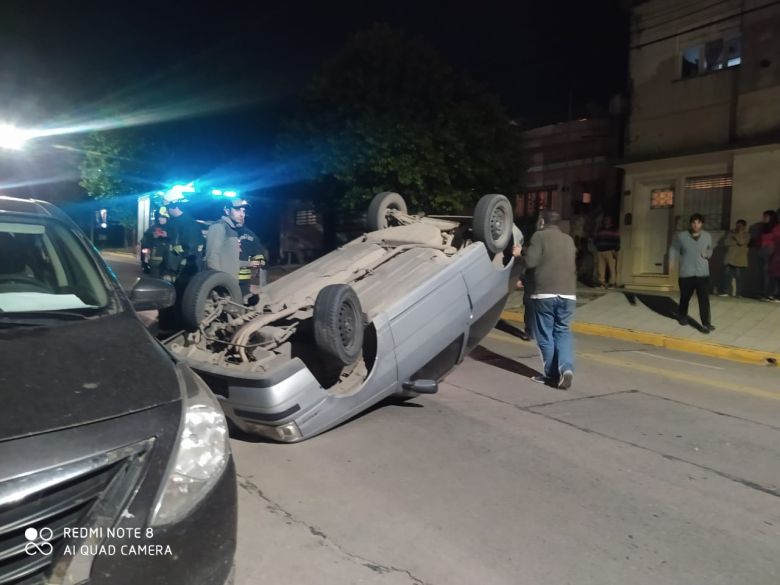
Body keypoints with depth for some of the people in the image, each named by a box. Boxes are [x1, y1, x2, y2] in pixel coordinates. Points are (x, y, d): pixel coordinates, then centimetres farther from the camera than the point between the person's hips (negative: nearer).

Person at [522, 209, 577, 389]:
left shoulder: (540, 236, -2)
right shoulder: (569, 239, 16)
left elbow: (531, 262, -9)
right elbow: (572, 266, 21)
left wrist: (520, 255, 10)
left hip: (545, 293, -5)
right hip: (568, 294, 5)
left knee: (545, 335, 5)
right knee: (563, 332, 12)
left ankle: (552, 374, 7)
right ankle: (566, 369, -7)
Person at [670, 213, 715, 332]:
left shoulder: (707, 236, 6)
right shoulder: (681, 236, -3)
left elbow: (710, 249, 20)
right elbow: (674, 250, 2)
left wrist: (708, 254, -3)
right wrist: (671, 262, -13)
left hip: (702, 273, 1)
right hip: (686, 273, -1)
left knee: (704, 299, -8)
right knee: (685, 297, 13)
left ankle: (706, 324, -7)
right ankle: (682, 316, 39)